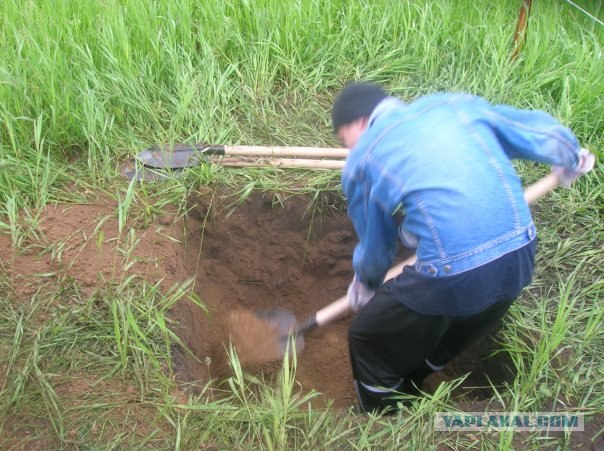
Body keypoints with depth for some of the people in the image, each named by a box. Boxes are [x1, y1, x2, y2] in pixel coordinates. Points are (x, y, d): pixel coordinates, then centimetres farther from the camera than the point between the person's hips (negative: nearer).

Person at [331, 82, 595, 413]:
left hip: (452, 275, -6)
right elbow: (543, 132, 19)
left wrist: (364, 284, 33)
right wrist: (570, 158, 42)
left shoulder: (362, 160, 1)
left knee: (368, 341, 19)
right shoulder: (452, 103, 12)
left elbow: (375, 244, 12)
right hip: (520, 255, 7)